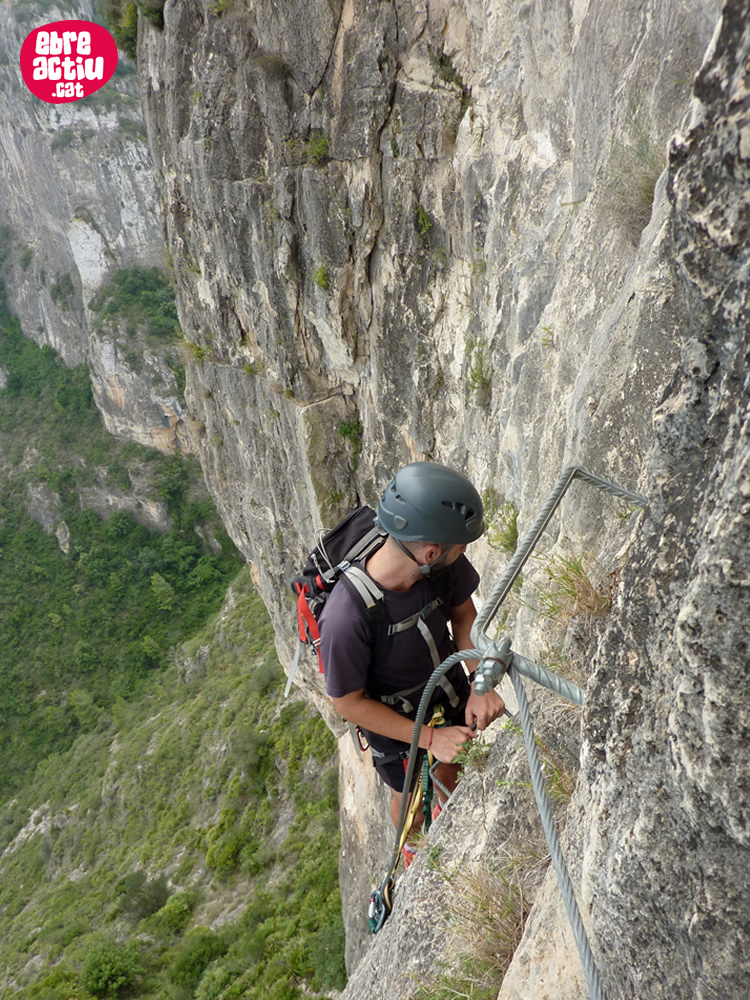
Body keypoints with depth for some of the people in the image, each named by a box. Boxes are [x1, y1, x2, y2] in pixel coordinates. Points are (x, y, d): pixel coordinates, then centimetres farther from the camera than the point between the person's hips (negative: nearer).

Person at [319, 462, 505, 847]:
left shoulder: (446, 564, -29)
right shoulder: (345, 619, -43)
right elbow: (348, 703, -25)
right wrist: (428, 738, -24)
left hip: (450, 690, 4)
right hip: (393, 721, -3)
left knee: (453, 771, 30)